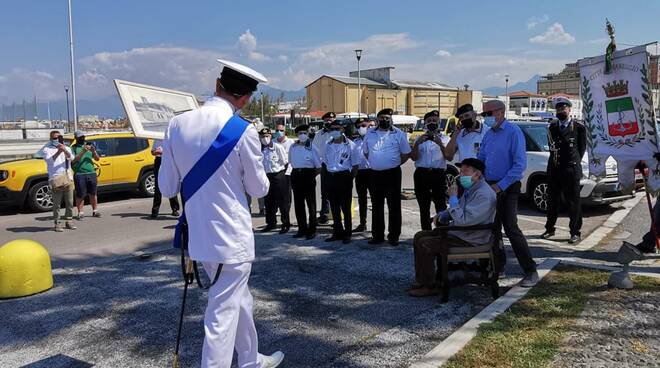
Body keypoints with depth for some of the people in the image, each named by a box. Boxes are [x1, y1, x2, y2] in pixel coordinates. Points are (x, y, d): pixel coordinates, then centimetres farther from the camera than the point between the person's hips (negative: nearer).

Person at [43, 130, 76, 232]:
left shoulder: (67, 148, 15)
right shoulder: (47, 149, 6)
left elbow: (71, 158, -6)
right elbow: (49, 160, -13)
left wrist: (65, 150, -27)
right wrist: (58, 152, -28)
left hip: (68, 178, 4)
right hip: (55, 179, -3)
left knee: (70, 202, 7)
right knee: (57, 203, -3)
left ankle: (68, 221, 18)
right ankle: (57, 223, 2)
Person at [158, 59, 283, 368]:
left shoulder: (178, 124, -3)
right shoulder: (242, 131, -17)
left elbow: (167, 187, 3)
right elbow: (259, 188, -4)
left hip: (199, 235, 6)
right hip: (231, 237, -6)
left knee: (239, 299, 23)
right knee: (224, 313, 5)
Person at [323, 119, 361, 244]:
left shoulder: (350, 145, -5)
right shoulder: (328, 145, 10)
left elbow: (355, 164, -3)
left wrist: (349, 178, -6)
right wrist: (330, 175, 10)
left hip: (344, 177, -5)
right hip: (331, 177, 5)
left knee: (346, 207, 0)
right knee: (334, 207, 10)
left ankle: (347, 234, 9)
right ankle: (337, 232, 21)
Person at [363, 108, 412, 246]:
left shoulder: (398, 134, 0)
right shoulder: (370, 134, 9)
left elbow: (406, 153, 4)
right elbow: (366, 152, 18)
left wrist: (396, 164, -1)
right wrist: (375, 163, 9)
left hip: (393, 174, -3)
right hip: (375, 174, 3)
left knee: (394, 206, 0)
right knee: (376, 206, 9)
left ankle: (394, 236, 7)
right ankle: (377, 235, 18)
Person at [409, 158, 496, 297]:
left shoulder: (484, 195, -23)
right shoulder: (470, 189, 11)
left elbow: (463, 220, -30)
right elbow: (459, 210, 25)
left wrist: (453, 198, -21)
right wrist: (442, 214, 6)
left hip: (470, 241, -11)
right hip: (457, 232, 11)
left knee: (425, 244, -18)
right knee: (419, 236, 7)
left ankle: (430, 286, -3)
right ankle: (421, 281, 11)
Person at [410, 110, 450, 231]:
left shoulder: (444, 139, 11)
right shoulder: (419, 138, 17)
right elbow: (414, 157, 4)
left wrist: (440, 144, -19)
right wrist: (417, 144, -12)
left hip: (439, 174, -2)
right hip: (421, 174, 3)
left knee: (441, 207, -10)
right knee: (424, 208, 7)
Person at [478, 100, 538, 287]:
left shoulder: (513, 132, -12)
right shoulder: (489, 134, 12)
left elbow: (520, 164, -18)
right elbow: (480, 159, 18)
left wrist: (501, 186, -20)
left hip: (507, 188, -8)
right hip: (490, 187, 8)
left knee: (511, 228, -12)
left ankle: (530, 271, -5)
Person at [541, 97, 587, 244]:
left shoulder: (579, 127, 1)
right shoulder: (552, 127, 12)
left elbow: (582, 148, 4)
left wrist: (574, 163, 2)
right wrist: (555, 160, 5)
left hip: (571, 170, -4)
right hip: (553, 169, 4)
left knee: (573, 201, 0)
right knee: (552, 200, 10)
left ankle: (575, 232, 7)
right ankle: (550, 229, 20)